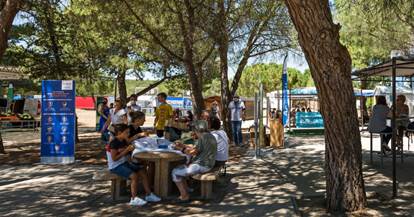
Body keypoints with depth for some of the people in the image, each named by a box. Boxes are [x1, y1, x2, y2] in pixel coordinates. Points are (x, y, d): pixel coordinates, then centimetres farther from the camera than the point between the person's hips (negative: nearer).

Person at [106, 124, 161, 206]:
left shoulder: (124, 141, 8)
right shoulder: (114, 143, -18)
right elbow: (114, 158, -22)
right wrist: (126, 150, -21)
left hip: (125, 163, 9)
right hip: (115, 166, -9)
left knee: (143, 173, -4)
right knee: (134, 176, -28)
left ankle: (148, 195, 4)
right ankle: (134, 199, -17)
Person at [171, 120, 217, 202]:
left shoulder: (203, 137, -17)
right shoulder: (209, 136, 14)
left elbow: (193, 152, -16)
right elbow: (196, 148, 19)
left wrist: (181, 149, -2)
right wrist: (183, 145, 21)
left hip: (201, 166, -11)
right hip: (205, 164, 11)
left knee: (175, 173, -5)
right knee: (179, 168, 20)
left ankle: (184, 196, -2)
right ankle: (186, 190, 17)